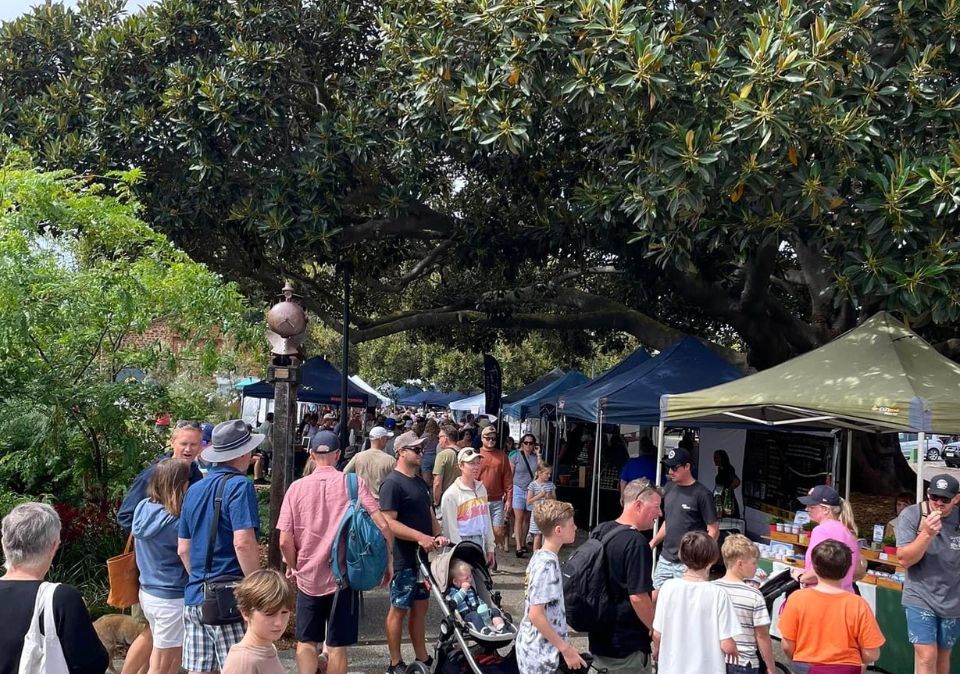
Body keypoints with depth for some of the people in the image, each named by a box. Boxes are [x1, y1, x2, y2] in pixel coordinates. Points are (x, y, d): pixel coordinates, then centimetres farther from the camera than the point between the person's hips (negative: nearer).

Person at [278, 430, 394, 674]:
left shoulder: (297, 487, -4)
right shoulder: (354, 483, -6)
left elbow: (285, 541, -8)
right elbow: (382, 526, -13)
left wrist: (293, 567, 11)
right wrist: (387, 562, 1)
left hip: (308, 578, 1)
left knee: (306, 641, 16)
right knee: (337, 646, 9)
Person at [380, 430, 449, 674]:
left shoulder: (420, 481, 14)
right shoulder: (392, 483, -14)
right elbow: (389, 522, -20)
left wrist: (437, 535, 2)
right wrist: (420, 537, -26)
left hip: (424, 555, 8)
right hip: (404, 559, -8)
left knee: (420, 606, 13)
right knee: (399, 608, 2)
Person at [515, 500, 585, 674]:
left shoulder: (540, 557, 6)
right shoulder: (547, 564, -22)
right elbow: (536, 615, -24)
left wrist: (563, 644, 20)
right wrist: (566, 649, -20)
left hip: (535, 648, 9)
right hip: (541, 654, -9)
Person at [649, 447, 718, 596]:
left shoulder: (701, 494, -11)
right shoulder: (670, 488, 10)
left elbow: (714, 530, -10)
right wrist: (653, 543, 13)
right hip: (665, 559, 7)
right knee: (653, 598, 9)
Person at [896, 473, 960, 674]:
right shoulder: (910, 516, -11)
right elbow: (904, 560, -15)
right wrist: (927, 534, -28)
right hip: (921, 598, -3)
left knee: (943, 655, 14)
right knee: (927, 657, -9)